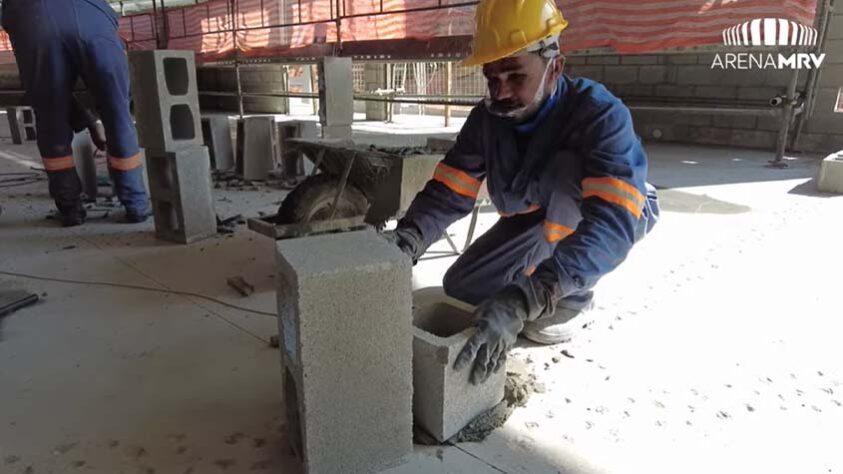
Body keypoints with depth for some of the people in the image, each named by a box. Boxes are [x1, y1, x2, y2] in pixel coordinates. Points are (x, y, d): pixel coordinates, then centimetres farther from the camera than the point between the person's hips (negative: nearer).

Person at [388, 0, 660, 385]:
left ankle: (572, 298, -16)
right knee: (459, 288, -6)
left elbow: (612, 222, -48)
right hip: (534, 221, 5)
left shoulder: (599, 113, -35)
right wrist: (406, 240, -43)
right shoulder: (487, 119, -17)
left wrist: (523, 299, -60)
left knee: (566, 166, -36)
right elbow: (448, 191, -20)